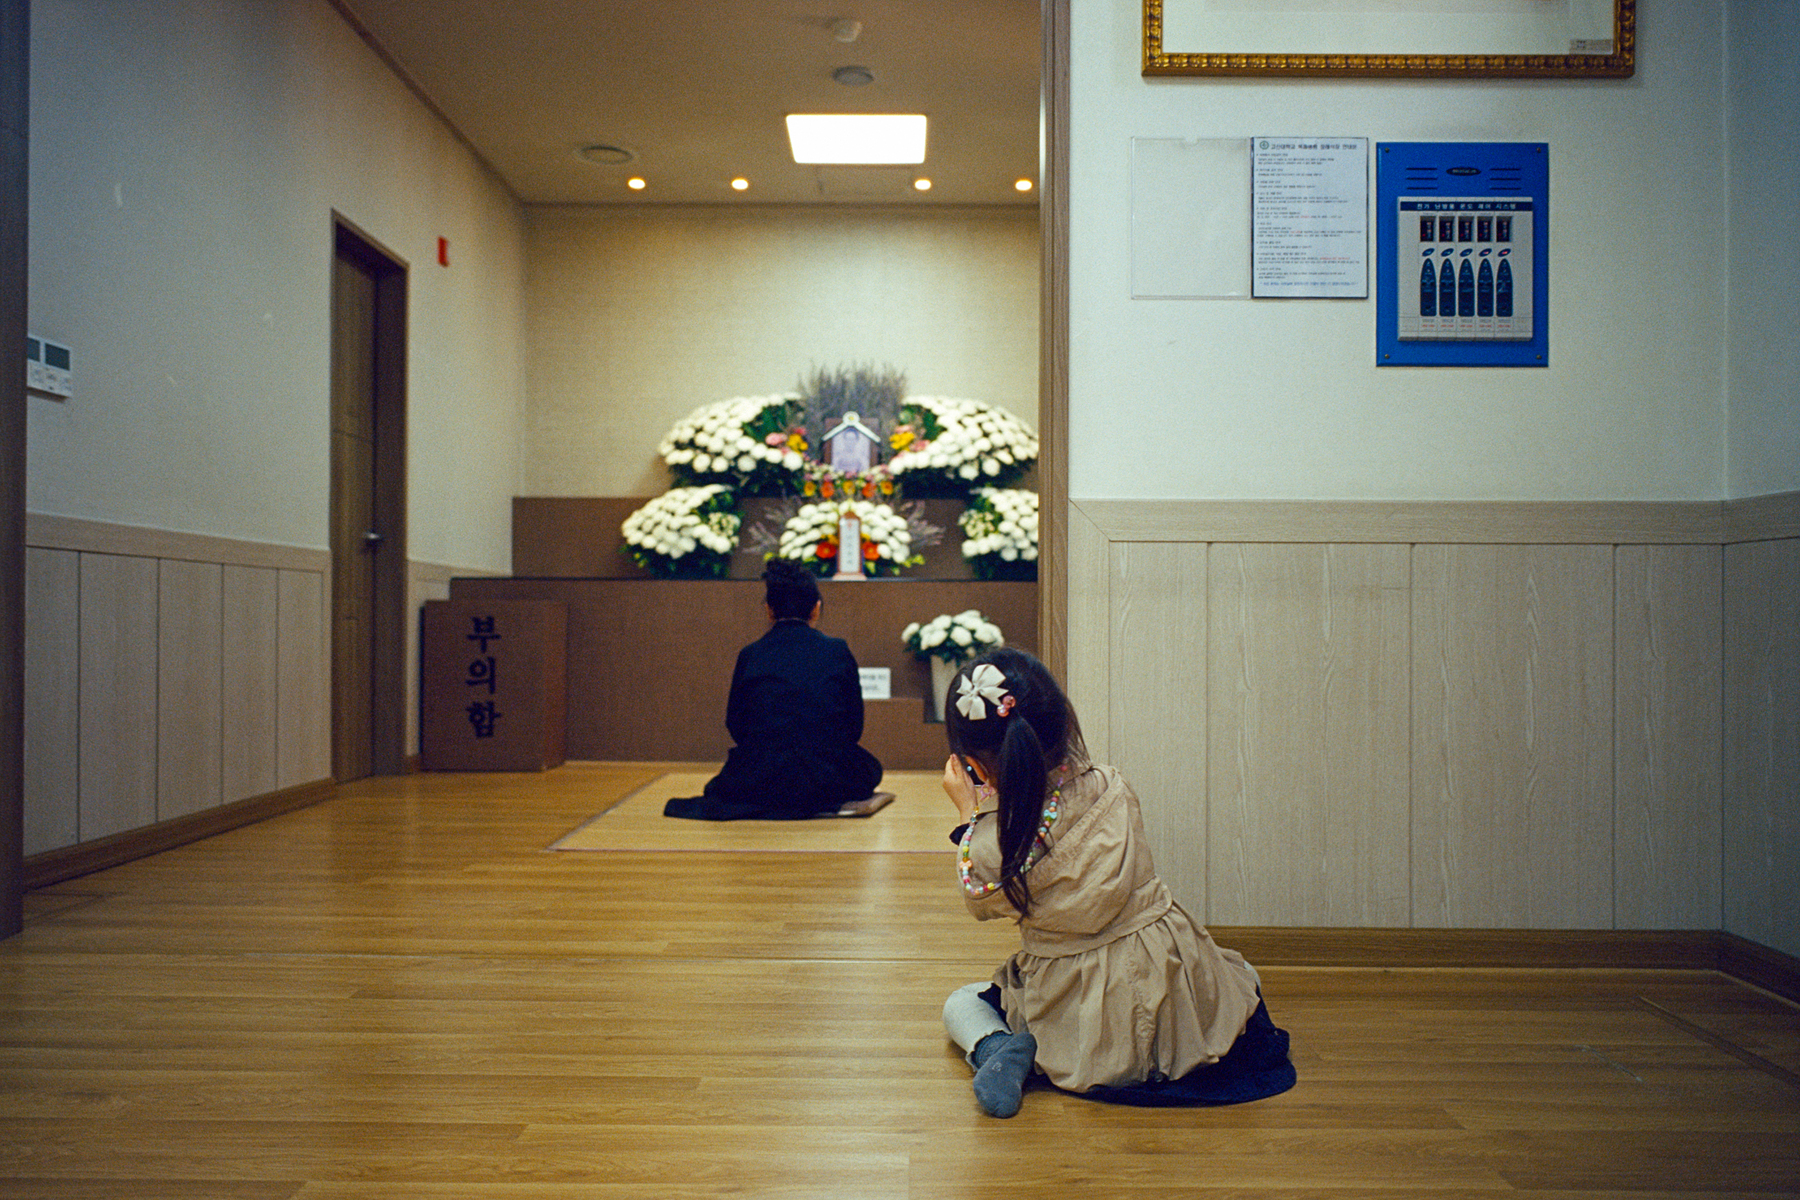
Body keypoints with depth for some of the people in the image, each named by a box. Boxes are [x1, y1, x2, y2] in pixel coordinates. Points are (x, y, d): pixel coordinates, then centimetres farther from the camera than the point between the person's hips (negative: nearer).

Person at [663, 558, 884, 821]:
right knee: (870, 769, 33)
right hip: (828, 783, -1)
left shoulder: (750, 656, -2)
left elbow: (735, 726, 6)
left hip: (761, 784, 1)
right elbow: (855, 727, 2)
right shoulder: (838, 652, -4)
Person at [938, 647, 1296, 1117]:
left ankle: (996, 1050, -6)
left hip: (1076, 1022, -2)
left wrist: (970, 813, 9)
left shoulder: (987, 847, -23)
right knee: (1243, 974, 34)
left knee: (960, 1003, 23)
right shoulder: (1112, 790, -14)